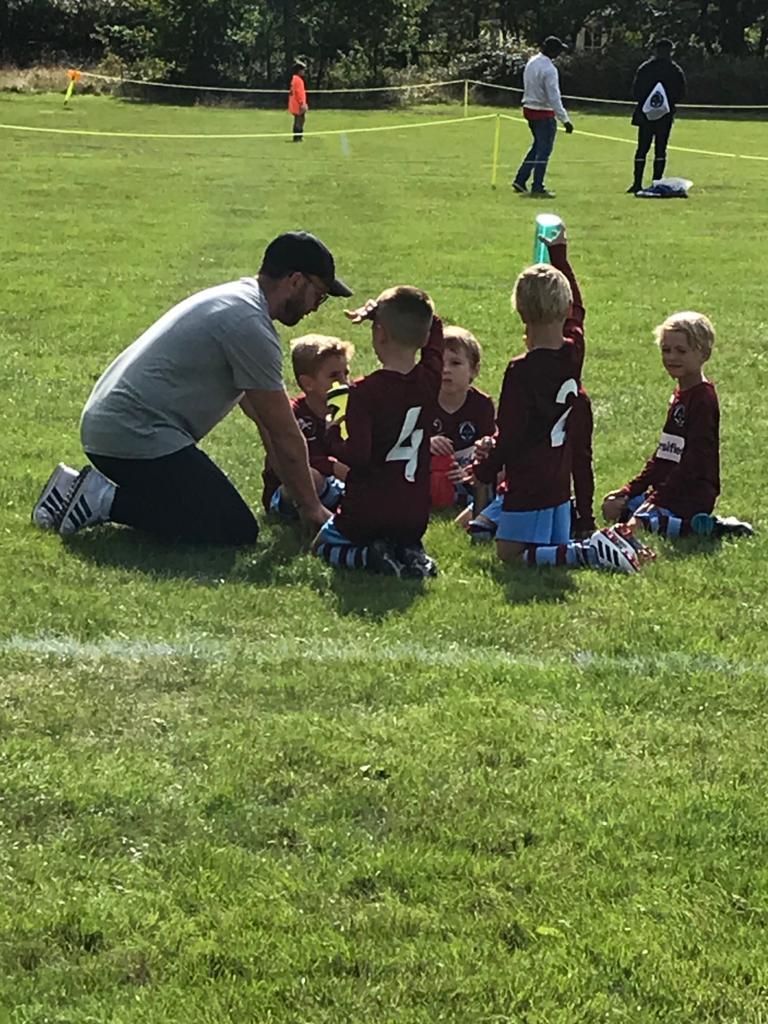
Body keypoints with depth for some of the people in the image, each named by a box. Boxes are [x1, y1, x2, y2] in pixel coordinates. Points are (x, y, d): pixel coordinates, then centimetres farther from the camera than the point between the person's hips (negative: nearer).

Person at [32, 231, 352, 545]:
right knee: (238, 531, -12)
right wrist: (310, 507, 2)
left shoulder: (238, 296, 17)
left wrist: (298, 491, 22)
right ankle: (108, 500, -10)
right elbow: (284, 433, -9)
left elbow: (268, 420, 22)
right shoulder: (250, 324, -15)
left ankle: (84, 489, 14)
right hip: (138, 435, -11)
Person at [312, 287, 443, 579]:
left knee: (324, 545, 23)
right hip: (414, 516, 4)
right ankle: (411, 555, -2)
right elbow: (434, 326, 16)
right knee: (407, 542, 34)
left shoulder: (365, 391, -18)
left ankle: (369, 556, -8)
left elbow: (357, 455, -24)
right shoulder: (429, 380, -2)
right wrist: (384, 311, 9)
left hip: (367, 512, -4)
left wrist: (333, 440, -3)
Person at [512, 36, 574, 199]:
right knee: (544, 149, 0)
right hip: (544, 113, -9)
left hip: (529, 109, 9)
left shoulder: (532, 62, 7)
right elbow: (554, 97, -25)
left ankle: (520, 180, 18)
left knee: (538, 146, 20)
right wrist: (564, 119, -24)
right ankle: (537, 187, 3)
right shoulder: (549, 69, -21)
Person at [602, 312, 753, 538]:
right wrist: (631, 490, 14)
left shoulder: (703, 398, -13)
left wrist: (657, 498, -20)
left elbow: (695, 459, -19)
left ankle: (711, 526, -16)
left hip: (694, 493, -10)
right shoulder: (679, 394, 16)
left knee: (637, 524, -26)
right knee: (612, 508, 10)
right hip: (671, 488, 10)